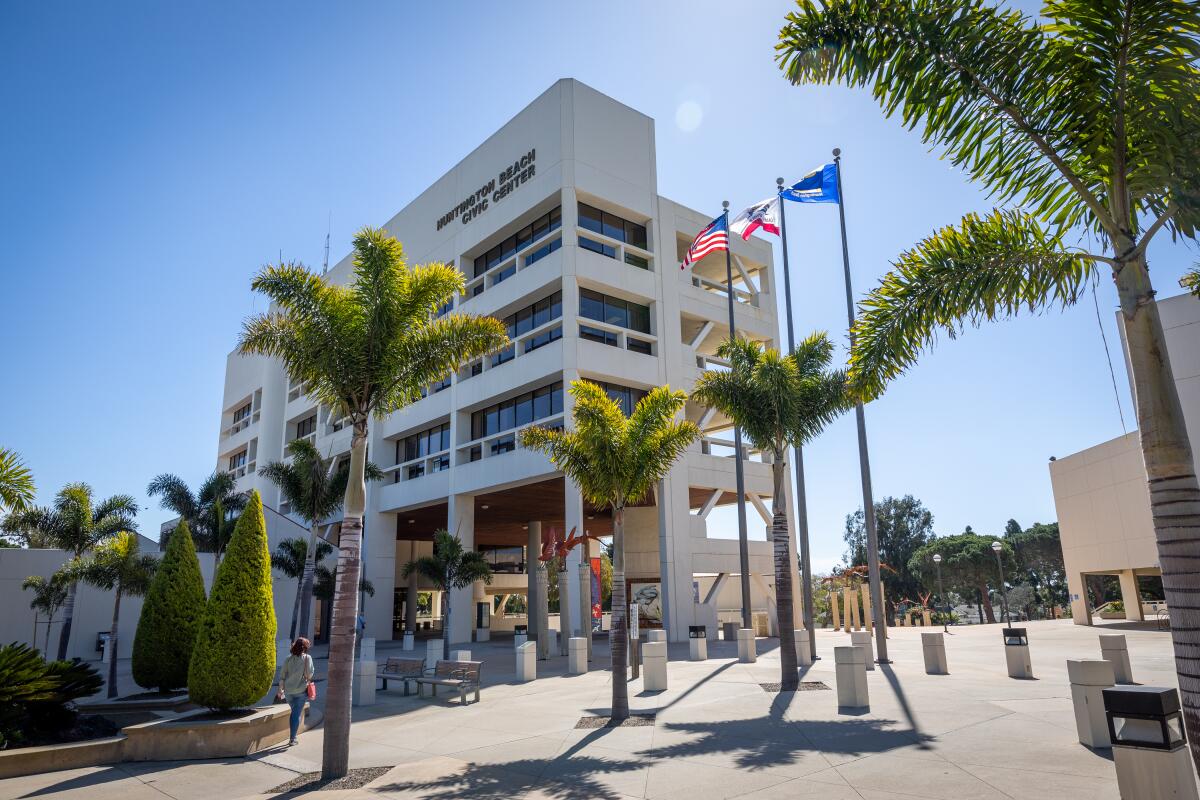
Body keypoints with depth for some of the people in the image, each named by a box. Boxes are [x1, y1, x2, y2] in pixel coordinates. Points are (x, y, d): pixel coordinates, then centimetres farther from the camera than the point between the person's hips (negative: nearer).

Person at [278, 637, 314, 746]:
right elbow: (310, 673, -12)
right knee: (297, 714, 5)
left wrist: (281, 688, 12)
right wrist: (308, 679, 10)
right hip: (301, 690, -4)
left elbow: (282, 675, 3)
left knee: (294, 712, 22)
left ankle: (292, 736, 26)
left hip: (288, 691, 4)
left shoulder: (289, 658, 2)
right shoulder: (307, 658, -8)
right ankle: (292, 739, 4)